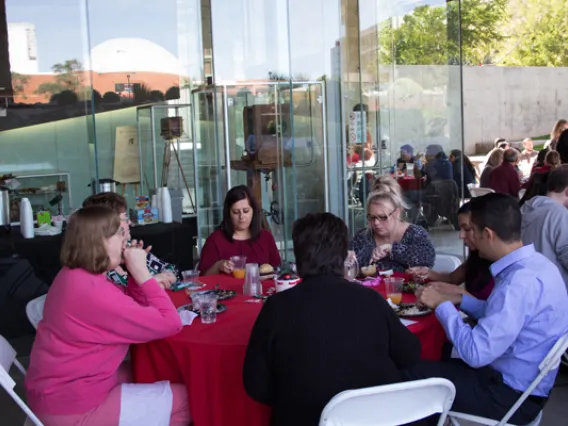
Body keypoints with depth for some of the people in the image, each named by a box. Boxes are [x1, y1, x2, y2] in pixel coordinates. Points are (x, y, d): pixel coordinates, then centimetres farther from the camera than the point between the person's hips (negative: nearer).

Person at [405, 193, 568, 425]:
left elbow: (476, 354, -28)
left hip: (511, 395, -9)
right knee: (432, 366, 18)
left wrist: (442, 305, -17)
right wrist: (460, 300, 8)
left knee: (409, 372, -3)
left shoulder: (520, 282, -29)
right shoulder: (533, 263, 1)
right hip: (520, 383, 9)